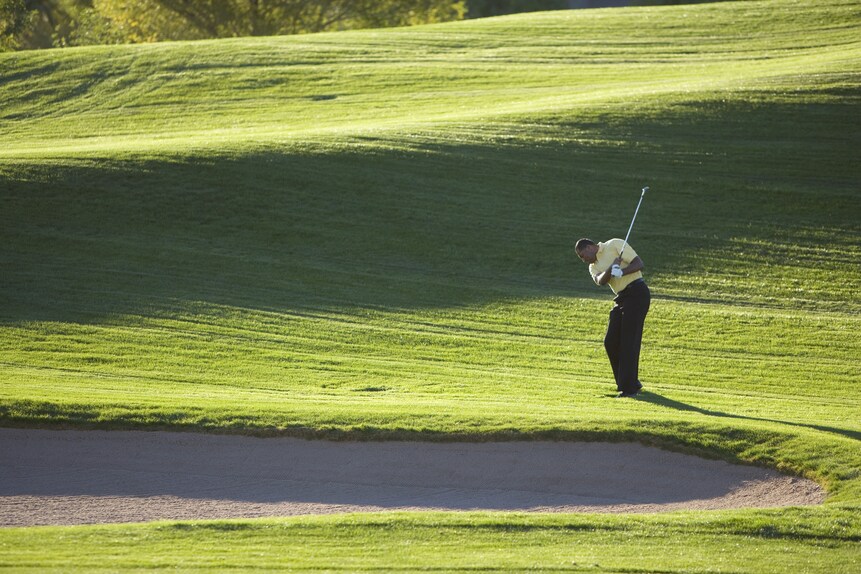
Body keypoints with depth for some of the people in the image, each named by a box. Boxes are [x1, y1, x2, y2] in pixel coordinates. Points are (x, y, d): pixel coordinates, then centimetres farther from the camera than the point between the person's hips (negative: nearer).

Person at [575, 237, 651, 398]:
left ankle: (629, 387, -10)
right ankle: (631, 382, 18)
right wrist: (611, 269, -27)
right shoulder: (593, 267, 16)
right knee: (611, 342, 5)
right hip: (621, 299, 8)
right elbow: (600, 281, -8)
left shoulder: (615, 245, -3)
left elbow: (639, 264, -11)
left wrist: (621, 272, -26)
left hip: (637, 293, -8)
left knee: (629, 342, -12)